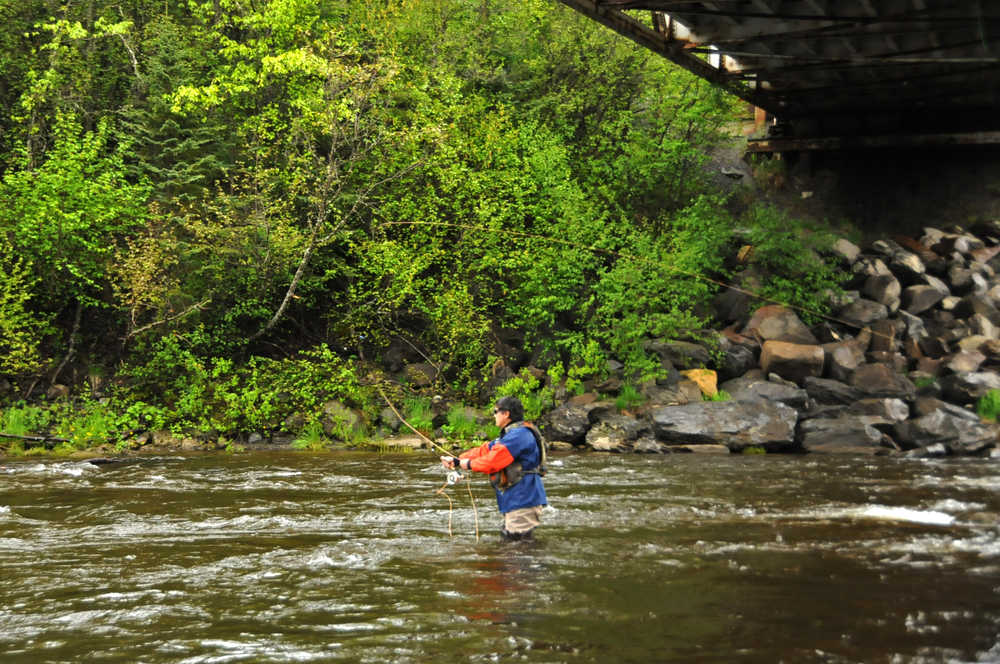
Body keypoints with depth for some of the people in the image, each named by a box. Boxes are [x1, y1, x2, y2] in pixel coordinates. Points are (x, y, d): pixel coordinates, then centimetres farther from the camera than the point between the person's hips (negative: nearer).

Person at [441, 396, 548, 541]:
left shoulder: (519, 435, -15)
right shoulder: (509, 435, 22)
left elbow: (495, 459, -21)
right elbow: (484, 451, 17)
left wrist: (470, 464, -8)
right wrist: (457, 461, 7)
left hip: (523, 501, -11)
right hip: (514, 502, 11)